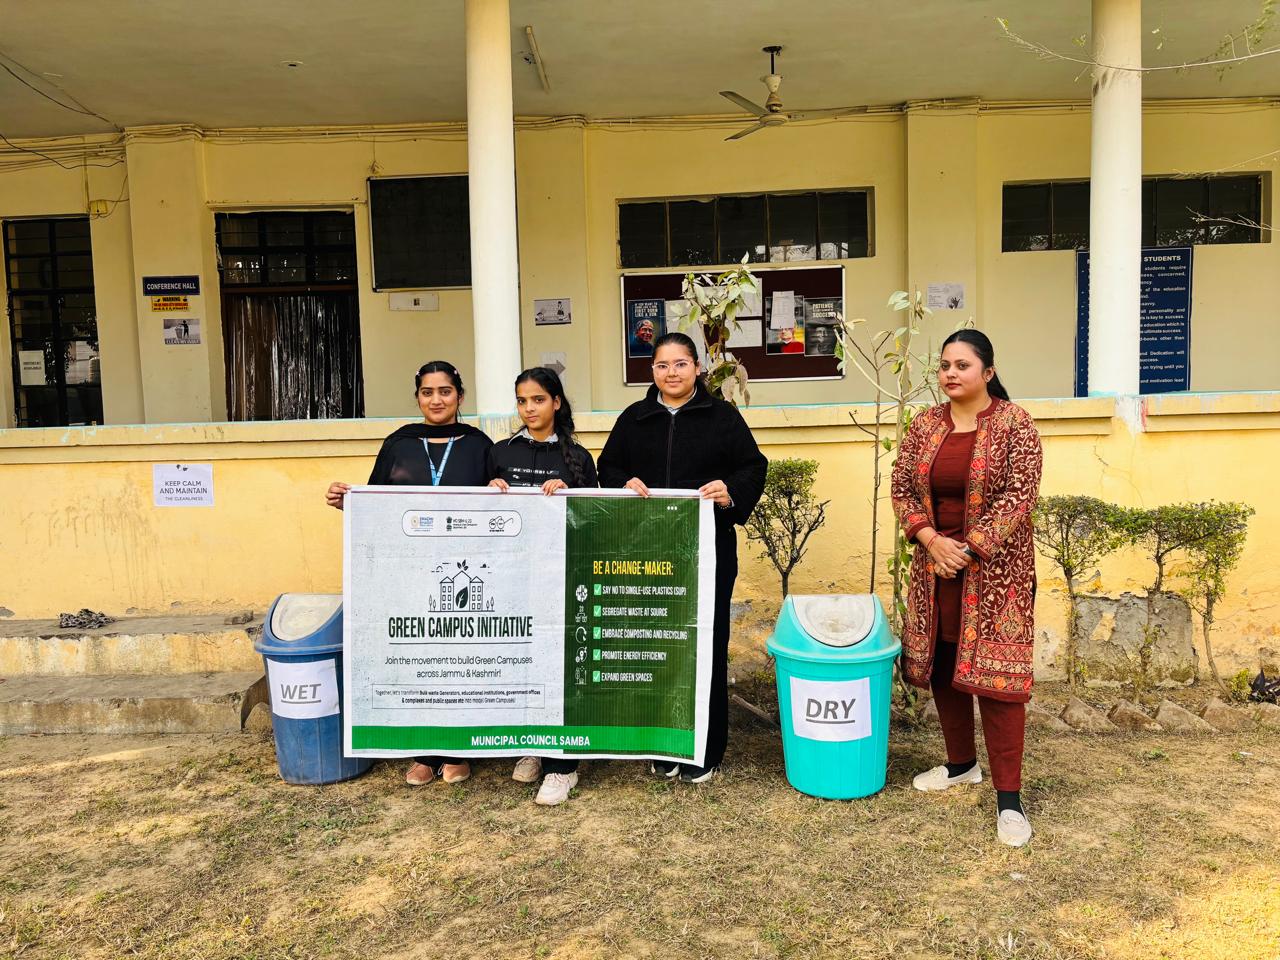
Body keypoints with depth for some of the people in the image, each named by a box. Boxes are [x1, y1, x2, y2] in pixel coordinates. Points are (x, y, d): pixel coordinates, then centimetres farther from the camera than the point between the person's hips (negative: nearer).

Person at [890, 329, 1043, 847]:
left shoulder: (1014, 424, -8)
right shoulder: (924, 425, 6)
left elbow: (1018, 496, -13)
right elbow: (901, 489, 4)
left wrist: (968, 549, -17)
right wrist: (931, 541, -11)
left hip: (994, 567, -5)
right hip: (935, 565, 5)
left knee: (994, 670, -5)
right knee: (942, 666, 13)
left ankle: (1008, 796, 4)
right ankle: (961, 763, 33)